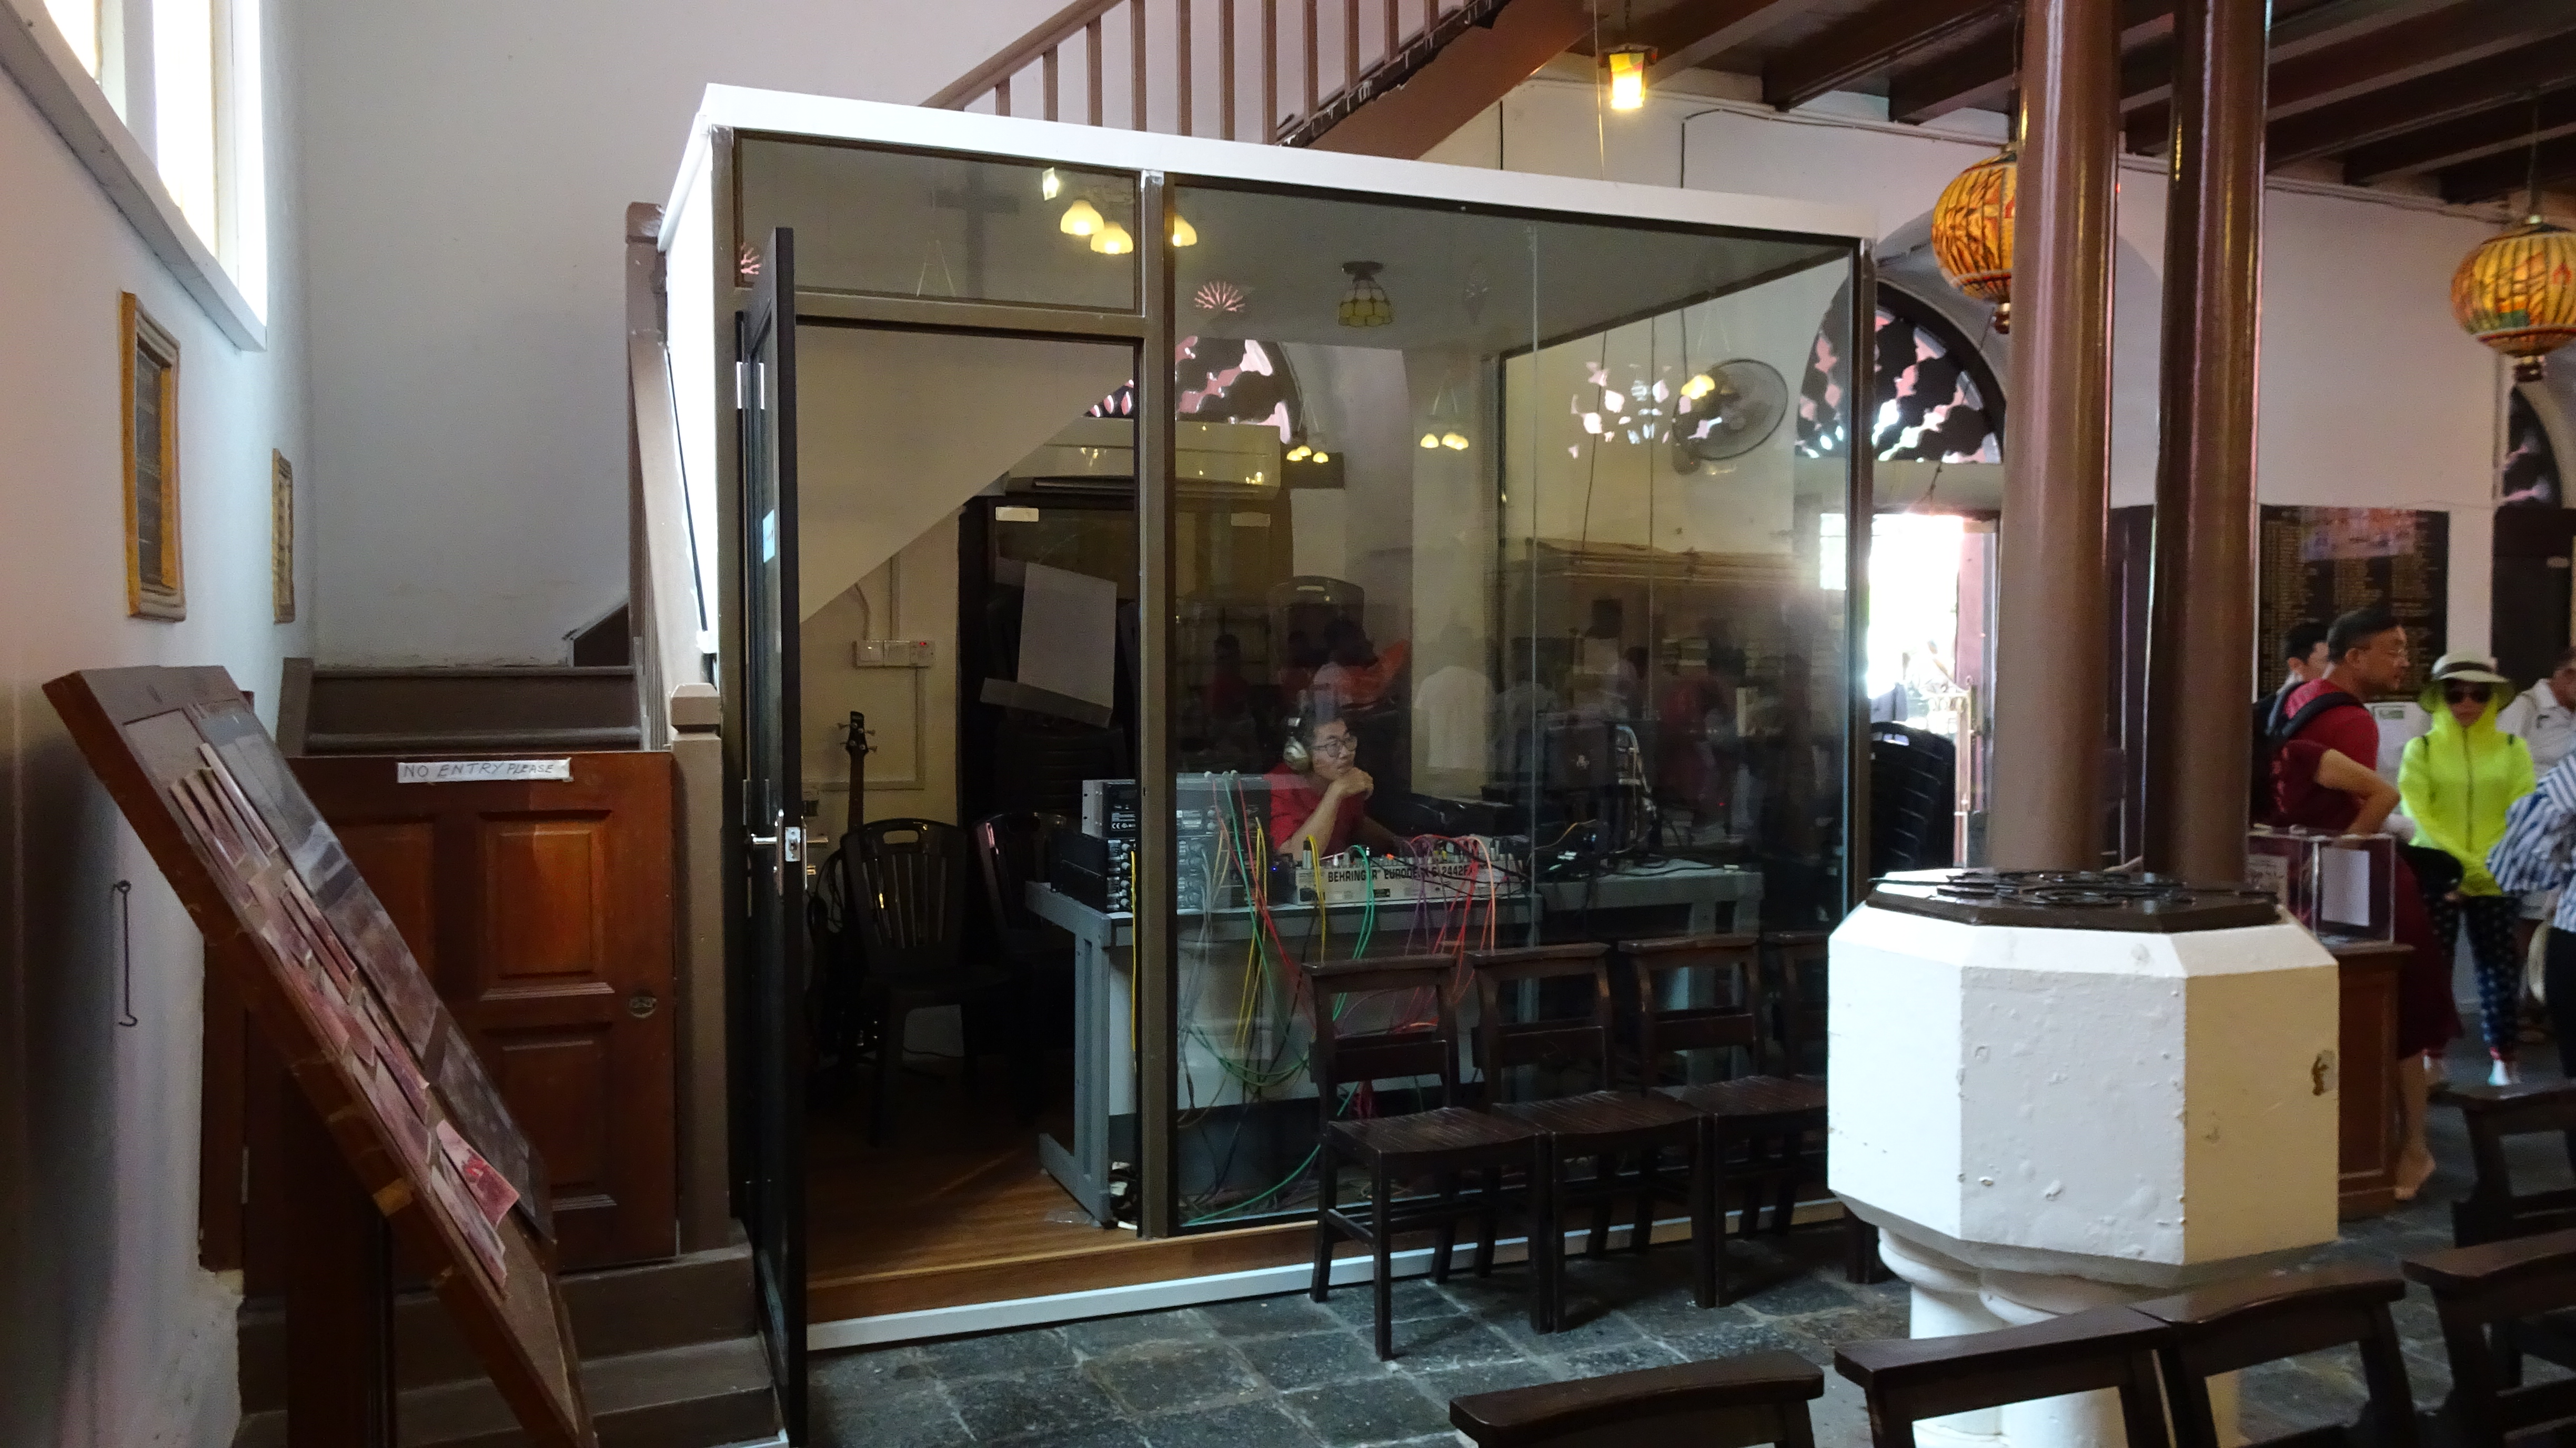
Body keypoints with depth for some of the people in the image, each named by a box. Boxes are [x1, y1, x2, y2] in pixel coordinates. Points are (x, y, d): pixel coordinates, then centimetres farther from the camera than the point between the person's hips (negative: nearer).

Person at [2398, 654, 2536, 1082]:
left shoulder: (2513, 749, 6)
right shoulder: (2421, 749, 2)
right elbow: (2418, 813, -6)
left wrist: (2488, 868, -13)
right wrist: (2463, 862, -17)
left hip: (2497, 881, 1)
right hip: (2436, 875, -1)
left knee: (2500, 967, 4)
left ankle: (2503, 1059, 14)